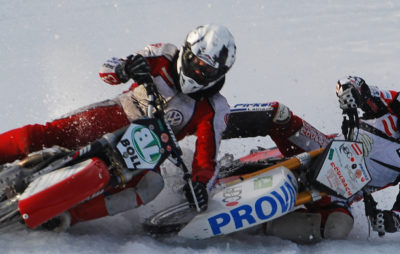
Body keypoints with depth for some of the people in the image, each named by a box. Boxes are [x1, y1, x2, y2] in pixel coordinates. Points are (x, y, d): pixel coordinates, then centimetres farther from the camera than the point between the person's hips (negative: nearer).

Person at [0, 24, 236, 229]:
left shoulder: (214, 108, -9)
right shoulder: (166, 56, -5)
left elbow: (207, 157, -11)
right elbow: (106, 69, -3)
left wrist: (201, 184, -33)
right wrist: (124, 69, -27)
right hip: (115, 117, 2)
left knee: (152, 184, -35)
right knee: (48, 133, -21)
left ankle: (66, 216, -40)